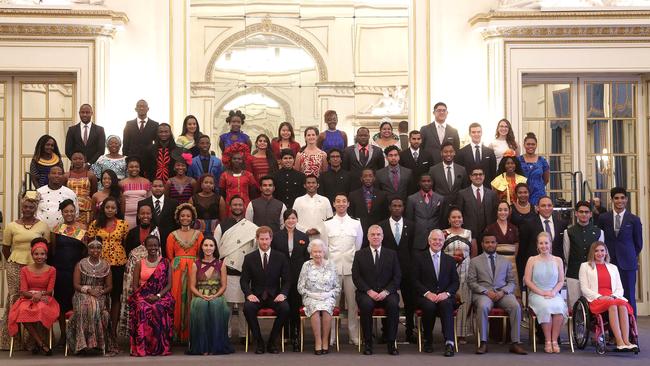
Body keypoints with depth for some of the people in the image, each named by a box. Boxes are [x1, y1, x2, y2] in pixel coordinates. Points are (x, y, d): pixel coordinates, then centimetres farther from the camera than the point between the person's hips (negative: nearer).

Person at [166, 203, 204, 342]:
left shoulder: (198, 234, 10)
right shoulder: (172, 235, 10)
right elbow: (169, 256, 9)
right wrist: (175, 265, -3)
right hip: (177, 271, 0)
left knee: (192, 299, -4)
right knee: (177, 299, -3)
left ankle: (191, 333, 3)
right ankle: (177, 333, 3)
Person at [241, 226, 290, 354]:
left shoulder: (281, 257, 6)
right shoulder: (249, 258, 5)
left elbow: (286, 280, 5)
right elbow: (244, 280, 3)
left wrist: (283, 294, -14)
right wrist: (249, 294, -16)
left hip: (274, 296, 0)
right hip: (256, 296, 0)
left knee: (285, 308, -31)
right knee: (248, 308, -33)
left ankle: (272, 342, -12)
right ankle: (258, 342, -14)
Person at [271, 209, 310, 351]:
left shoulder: (304, 237, 9)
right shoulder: (276, 236, 5)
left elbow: (307, 258, 9)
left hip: (298, 276, 1)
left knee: (295, 306, 2)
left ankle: (295, 337, 9)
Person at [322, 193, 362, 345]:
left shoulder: (356, 224, 9)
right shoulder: (327, 224, 8)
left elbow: (359, 247, 11)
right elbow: (324, 248, 9)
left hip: (351, 268, 0)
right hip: (333, 268, 0)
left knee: (353, 303, 0)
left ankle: (354, 335, 8)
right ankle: (330, 335, 4)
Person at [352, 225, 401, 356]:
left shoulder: (391, 254, 13)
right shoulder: (360, 255, 10)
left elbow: (397, 277, 5)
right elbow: (356, 277, 2)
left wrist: (386, 291, -11)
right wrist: (369, 291, -13)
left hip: (386, 293, 1)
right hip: (366, 293, -1)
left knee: (393, 304, -32)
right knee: (366, 304, -34)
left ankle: (391, 343, -21)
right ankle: (367, 343, -21)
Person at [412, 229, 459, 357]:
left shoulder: (450, 260, 18)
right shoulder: (419, 257, 9)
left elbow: (456, 282, 11)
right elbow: (415, 280, 2)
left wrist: (446, 293, -10)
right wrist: (427, 293, -13)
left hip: (445, 297, 1)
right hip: (425, 296, -1)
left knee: (446, 304, -34)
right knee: (429, 306, -35)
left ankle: (449, 343, -39)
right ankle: (428, 340, -12)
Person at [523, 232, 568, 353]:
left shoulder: (558, 260, 13)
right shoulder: (532, 260, 8)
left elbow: (561, 281, 10)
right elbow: (527, 280, 1)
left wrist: (553, 292, -9)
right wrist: (541, 292, -10)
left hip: (554, 294, 1)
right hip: (536, 294, -1)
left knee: (559, 307, -33)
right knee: (545, 307, -34)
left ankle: (554, 340, -24)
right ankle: (547, 341, -23)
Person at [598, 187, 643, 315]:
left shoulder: (634, 220, 3)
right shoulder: (603, 218, 6)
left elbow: (638, 243, 10)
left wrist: (630, 256, 11)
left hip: (627, 262, -1)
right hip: (608, 261, 1)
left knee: (628, 296, 1)